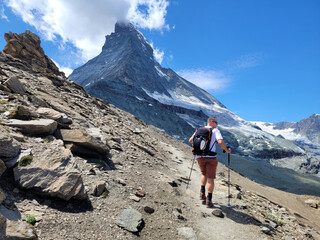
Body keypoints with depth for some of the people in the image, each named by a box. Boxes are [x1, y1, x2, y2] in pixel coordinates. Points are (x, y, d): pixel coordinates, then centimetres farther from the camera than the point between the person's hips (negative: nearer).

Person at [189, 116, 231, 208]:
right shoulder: (215, 130, -3)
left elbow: (190, 140, 13)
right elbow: (220, 142, -18)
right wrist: (227, 150, -2)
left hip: (199, 157, 4)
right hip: (210, 157, -4)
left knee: (204, 174, 28)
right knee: (210, 178, 8)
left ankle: (202, 193, 21)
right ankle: (208, 201, 11)